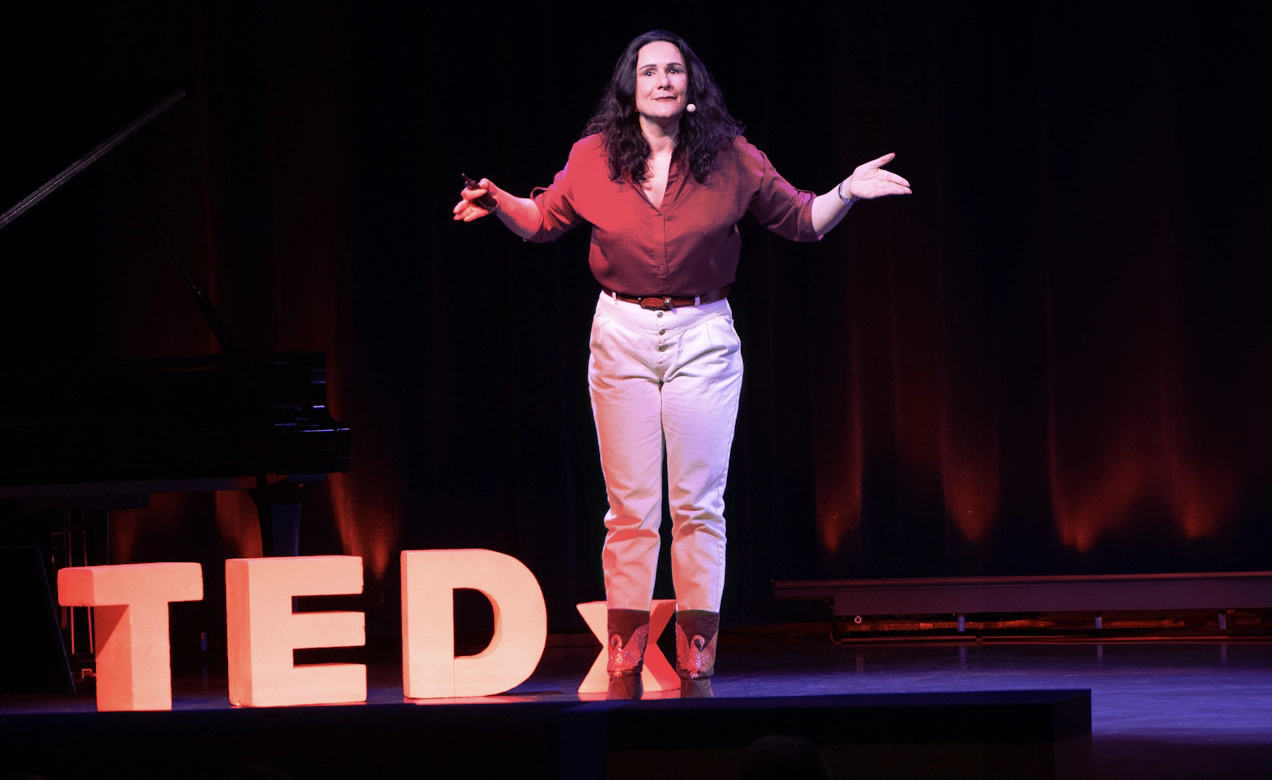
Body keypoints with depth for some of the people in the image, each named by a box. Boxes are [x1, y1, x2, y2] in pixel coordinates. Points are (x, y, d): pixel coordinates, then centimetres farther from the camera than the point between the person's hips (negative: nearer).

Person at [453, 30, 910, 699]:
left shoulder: (732, 160, 0)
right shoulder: (594, 159, 0)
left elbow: (802, 221, 9)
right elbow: (542, 219, 16)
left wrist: (846, 193, -7)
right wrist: (499, 204, -3)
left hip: (703, 337, 0)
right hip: (622, 336, 0)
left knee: (699, 506, 0)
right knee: (630, 509, 0)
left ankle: (696, 663, 5)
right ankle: (624, 664, 4)